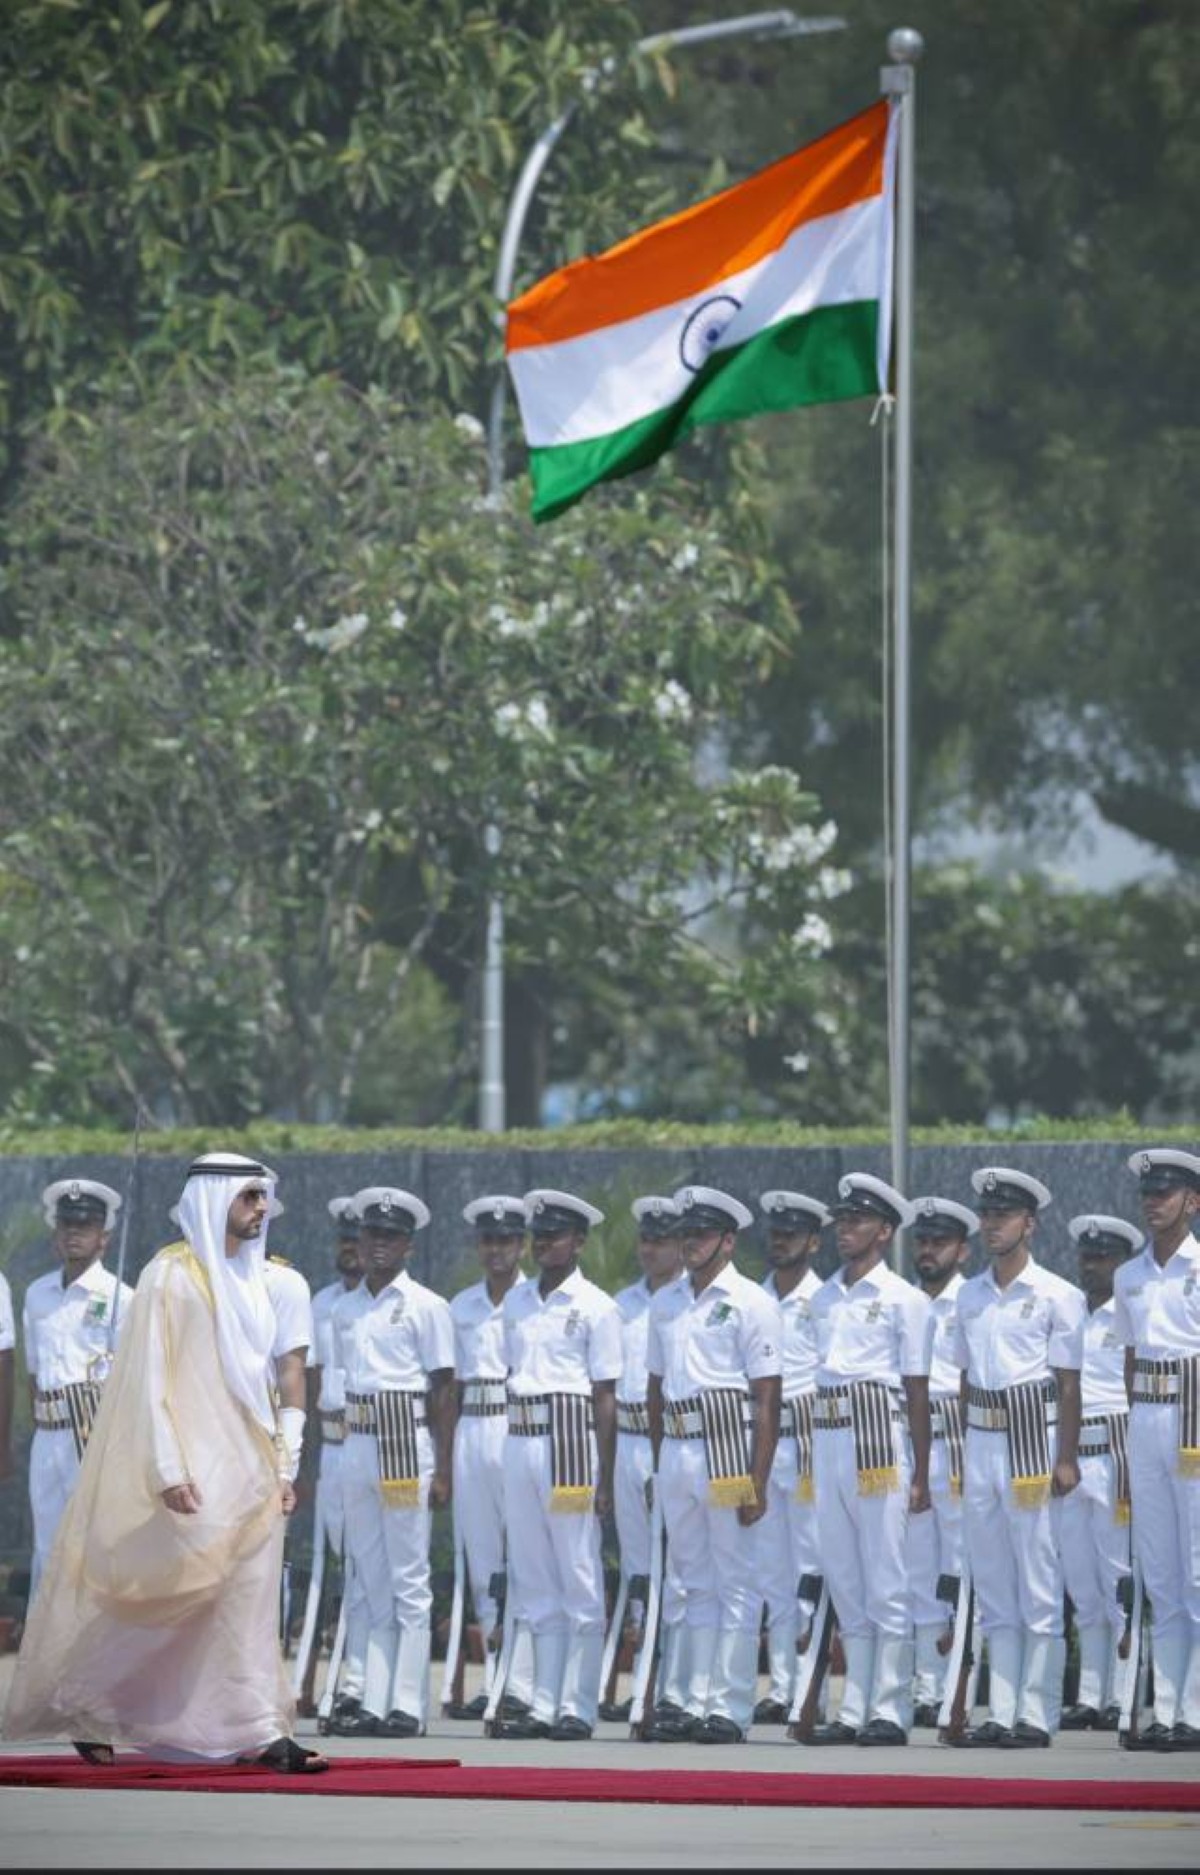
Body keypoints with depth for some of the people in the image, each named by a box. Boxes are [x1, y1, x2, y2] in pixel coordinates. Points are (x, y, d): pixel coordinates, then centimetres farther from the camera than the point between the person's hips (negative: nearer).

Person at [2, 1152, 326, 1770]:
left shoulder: (248, 1281, 14)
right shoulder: (171, 1275, -8)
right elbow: (149, 1379, -12)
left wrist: (281, 1467, 12)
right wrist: (168, 1471, -19)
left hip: (245, 1472, 7)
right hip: (191, 1472, -7)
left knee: (251, 1599, 0)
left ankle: (257, 1734, -1)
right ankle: (78, 1705, 11)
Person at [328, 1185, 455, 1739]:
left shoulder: (426, 1307, -2)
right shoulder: (345, 1309, 13)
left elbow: (443, 1391, -4)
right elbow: (344, 1384, 16)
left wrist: (442, 1471, -9)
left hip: (407, 1446, -6)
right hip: (357, 1446, 6)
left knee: (409, 1582, -4)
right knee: (372, 1583, 7)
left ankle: (408, 1706, -4)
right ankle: (373, 1704, 8)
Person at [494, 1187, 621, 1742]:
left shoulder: (595, 1306, -3)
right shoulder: (517, 1300, 14)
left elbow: (605, 1397, -4)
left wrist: (604, 1478, -8)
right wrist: (510, 1452, 11)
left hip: (570, 1439, -6)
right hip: (520, 1441, 6)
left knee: (580, 1580, -3)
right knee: (533, 1582, 8)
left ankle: (578, 1707, -2)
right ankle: (543, 1704, 12)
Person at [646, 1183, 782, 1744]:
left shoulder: (751, 1303, -4)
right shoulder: (666, 1303, 15)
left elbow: (767, 1398, -8)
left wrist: (757, 1482, -14)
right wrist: (659, 1463, 15)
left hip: (728, 1446, -7)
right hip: (676, 1450, 7)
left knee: (736, 1585, -4)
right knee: (696, 1584, 10)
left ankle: (731, 1709, -3)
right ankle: (699, 1704, 14)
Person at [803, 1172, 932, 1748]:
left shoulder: (904, 1300, -1)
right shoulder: (823, 1299, 17)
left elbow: (918, 1392, -2)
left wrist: (920, 1476, -5)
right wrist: (811, 1459, 12)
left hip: (879, 1441, -7)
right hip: (827, 1442, 7)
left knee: (886, 1582, -6)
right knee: (845, 1583, 8)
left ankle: (890, 1711, -5)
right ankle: (853, 1710, 11)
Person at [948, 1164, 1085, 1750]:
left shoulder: (1057, 1295, -3)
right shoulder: (970, 1295, 13)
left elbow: (1069, 1384, -5)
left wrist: (1066, 1458, -11)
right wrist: (967, 1451, 12)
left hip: (1034, 1438, -6)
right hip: (981, 1441, 6)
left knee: (1040, 1584, -5)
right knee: (992, 1587, 7)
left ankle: (1037, 1715, -4)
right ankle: (1000, 1712, 10)